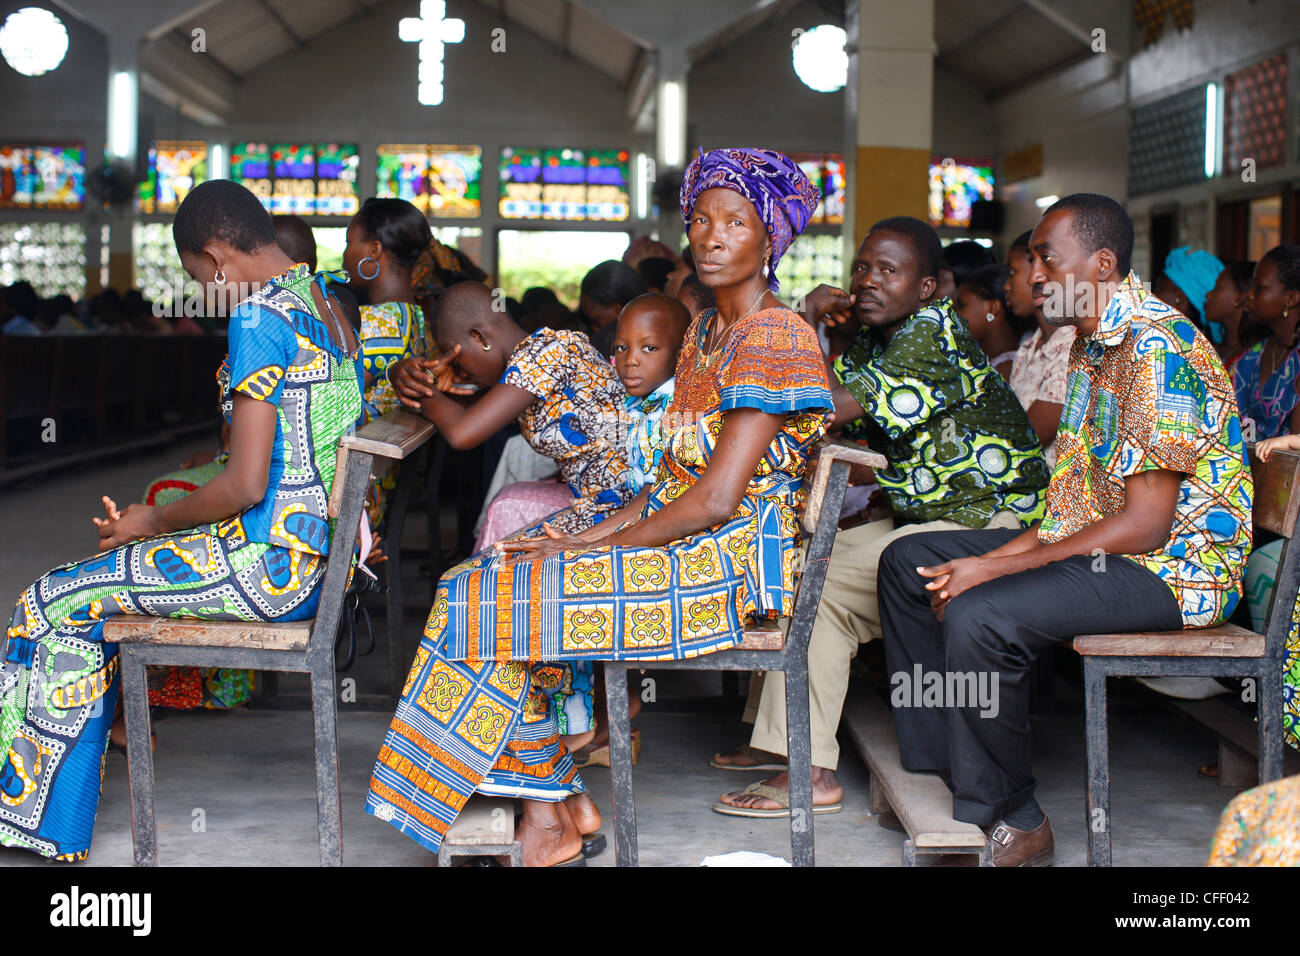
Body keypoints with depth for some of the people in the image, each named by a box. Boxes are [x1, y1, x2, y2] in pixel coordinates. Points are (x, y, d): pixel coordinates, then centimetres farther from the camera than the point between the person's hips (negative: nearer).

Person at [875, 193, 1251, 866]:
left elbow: (1144, 525, -24)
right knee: (910, 563, 9)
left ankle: (1008, 823, -12)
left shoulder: (1158, 349, -20)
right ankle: (934, 769, 10)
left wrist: (994, 569, -22)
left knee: (979, 616, -31)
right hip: (1094, 544, 11)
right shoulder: (1093, 345, 13)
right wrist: (1008, 553, -3)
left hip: (1173, 567, -11)